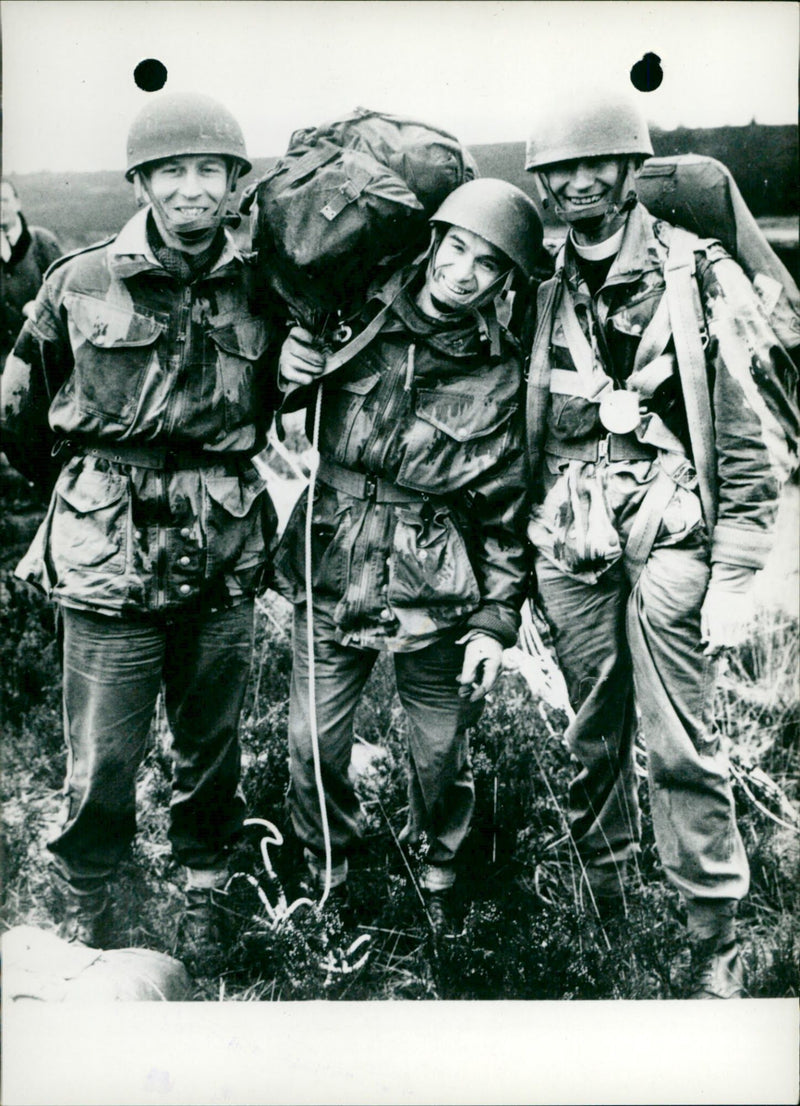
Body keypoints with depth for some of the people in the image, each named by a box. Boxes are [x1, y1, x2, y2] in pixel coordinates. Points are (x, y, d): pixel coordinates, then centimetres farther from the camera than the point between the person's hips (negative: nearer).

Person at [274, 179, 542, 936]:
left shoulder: (501, 376, -3)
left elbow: (505, 509, 1)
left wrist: (496, 617, -2)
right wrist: (284, 371, -9)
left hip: (437, 602, -1)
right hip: (330, 585, 1)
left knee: (441, 758, 11)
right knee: (312, 747, 7)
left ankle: (438, 872, 41)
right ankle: (325, 871, 36)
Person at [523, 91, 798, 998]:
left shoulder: (703, 279, -2)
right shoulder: (544, 296, 9)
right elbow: (521, 440, 13)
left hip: (668, 539, -3)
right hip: (571, 547, 4)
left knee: (680, 749, -3)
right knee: (592, 741, 12)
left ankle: (715, 946, 12)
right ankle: (600, 910, 31)